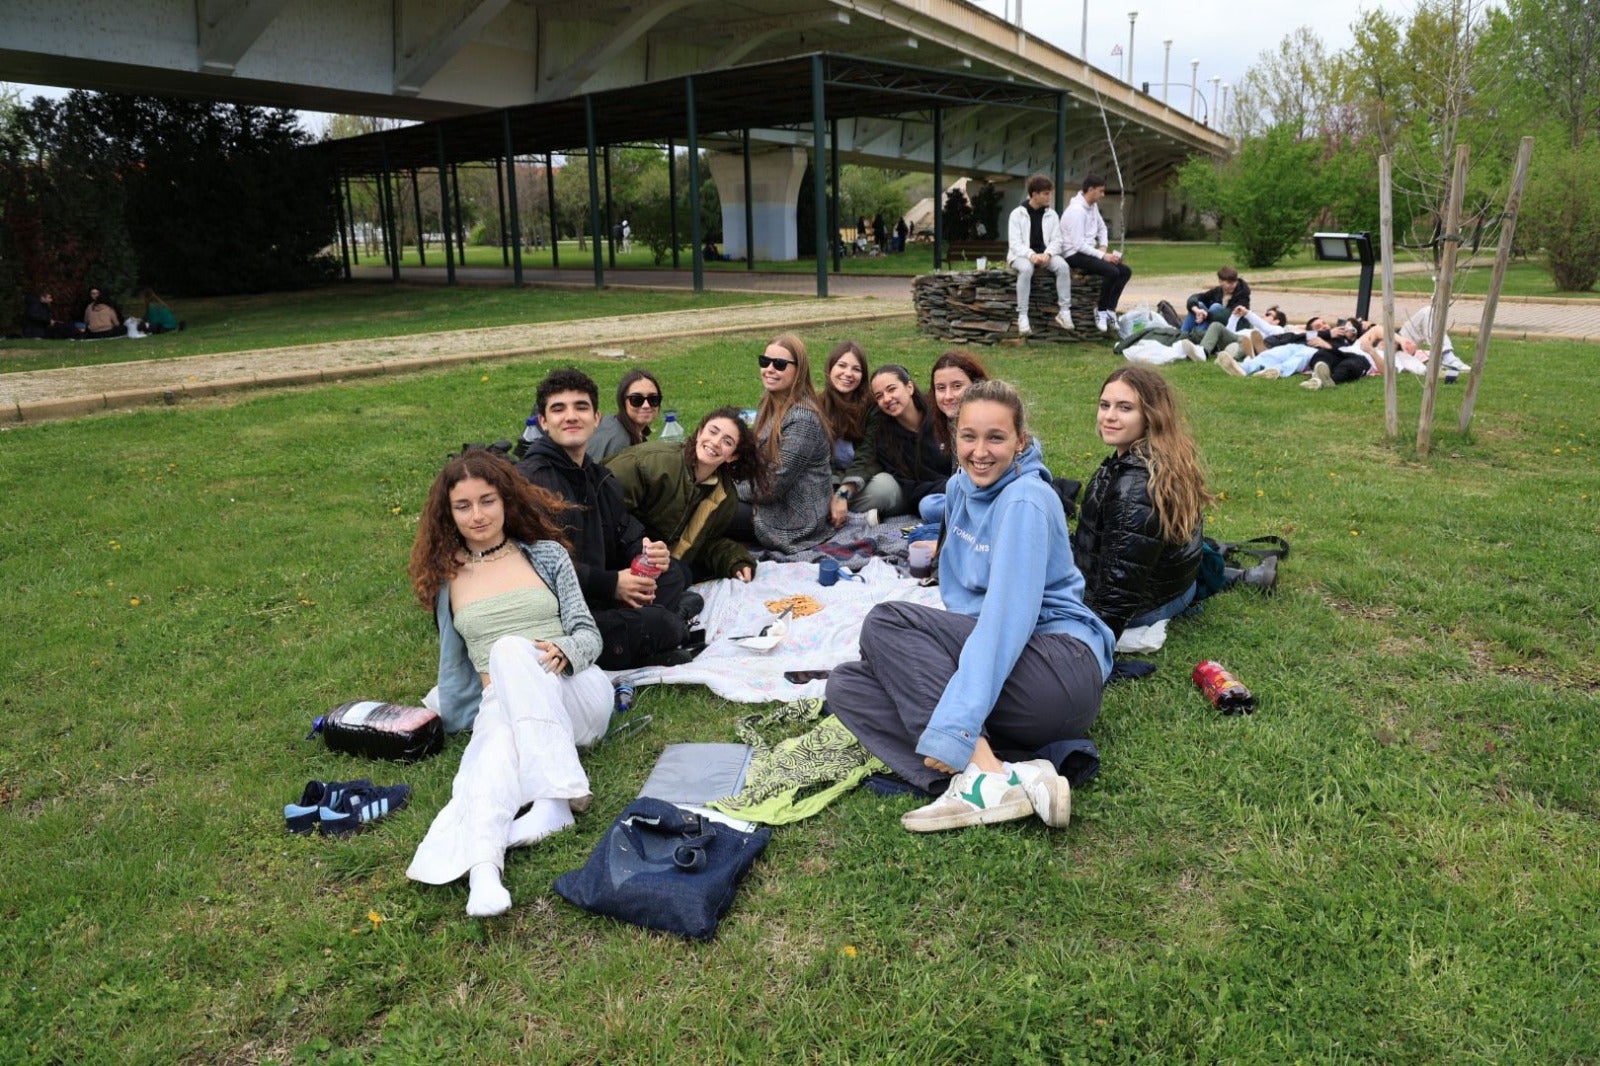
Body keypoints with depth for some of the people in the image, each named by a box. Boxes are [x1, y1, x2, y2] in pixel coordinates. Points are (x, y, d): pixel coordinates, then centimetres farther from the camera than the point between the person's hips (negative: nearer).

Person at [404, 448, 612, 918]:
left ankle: (554, 800, -46)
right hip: (499, 705, 1)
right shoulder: (446, 580, 16)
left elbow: (589, 634, 5)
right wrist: (453, 718, 20)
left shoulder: (546, 555, 11)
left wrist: (563, 650, -15)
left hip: (576, 692, 0)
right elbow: (454, 664, 24)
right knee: (501, 739, -37)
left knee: (511, 648, -34)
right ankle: (481, 866, -60)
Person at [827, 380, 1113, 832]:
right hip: (992, 662, 8)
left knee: (885, 622, -21)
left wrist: (954, 727, -31)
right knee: (846, 685, -7)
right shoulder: (961, 488, 10)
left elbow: (1006, 619, -25)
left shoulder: (1026, 501, -15)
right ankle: (1011, 770, -22)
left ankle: (983, 774, -26)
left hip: (1064, 668, -8)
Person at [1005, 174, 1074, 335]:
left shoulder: (1052, 215, 8)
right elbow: (1015, 243, -10)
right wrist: (1031, 255, -28)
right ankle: (1022, 316, -35)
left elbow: (1056, 241, 4)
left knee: (1063, 266, -27)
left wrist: (1047, 254, -19)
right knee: (1026, 268, -39)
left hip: (1045, 254, 3)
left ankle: (1064, 311, -20)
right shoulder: (1017, 213, -3)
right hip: (1022, 254, -3)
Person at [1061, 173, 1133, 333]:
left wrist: (1103, 247, 4)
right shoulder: (1077, 210, -19)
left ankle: (1109, 309, -6)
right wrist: (1103, 256, -22)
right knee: (1112, 271, -28)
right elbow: (1079, 245, -25)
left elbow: (1102, 227, 24)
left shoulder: (1093, 206, 10)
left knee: (1125, 271, -1)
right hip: (1075, 255, -10)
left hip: (1088, 252, 10)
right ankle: (1101, 310, -10)